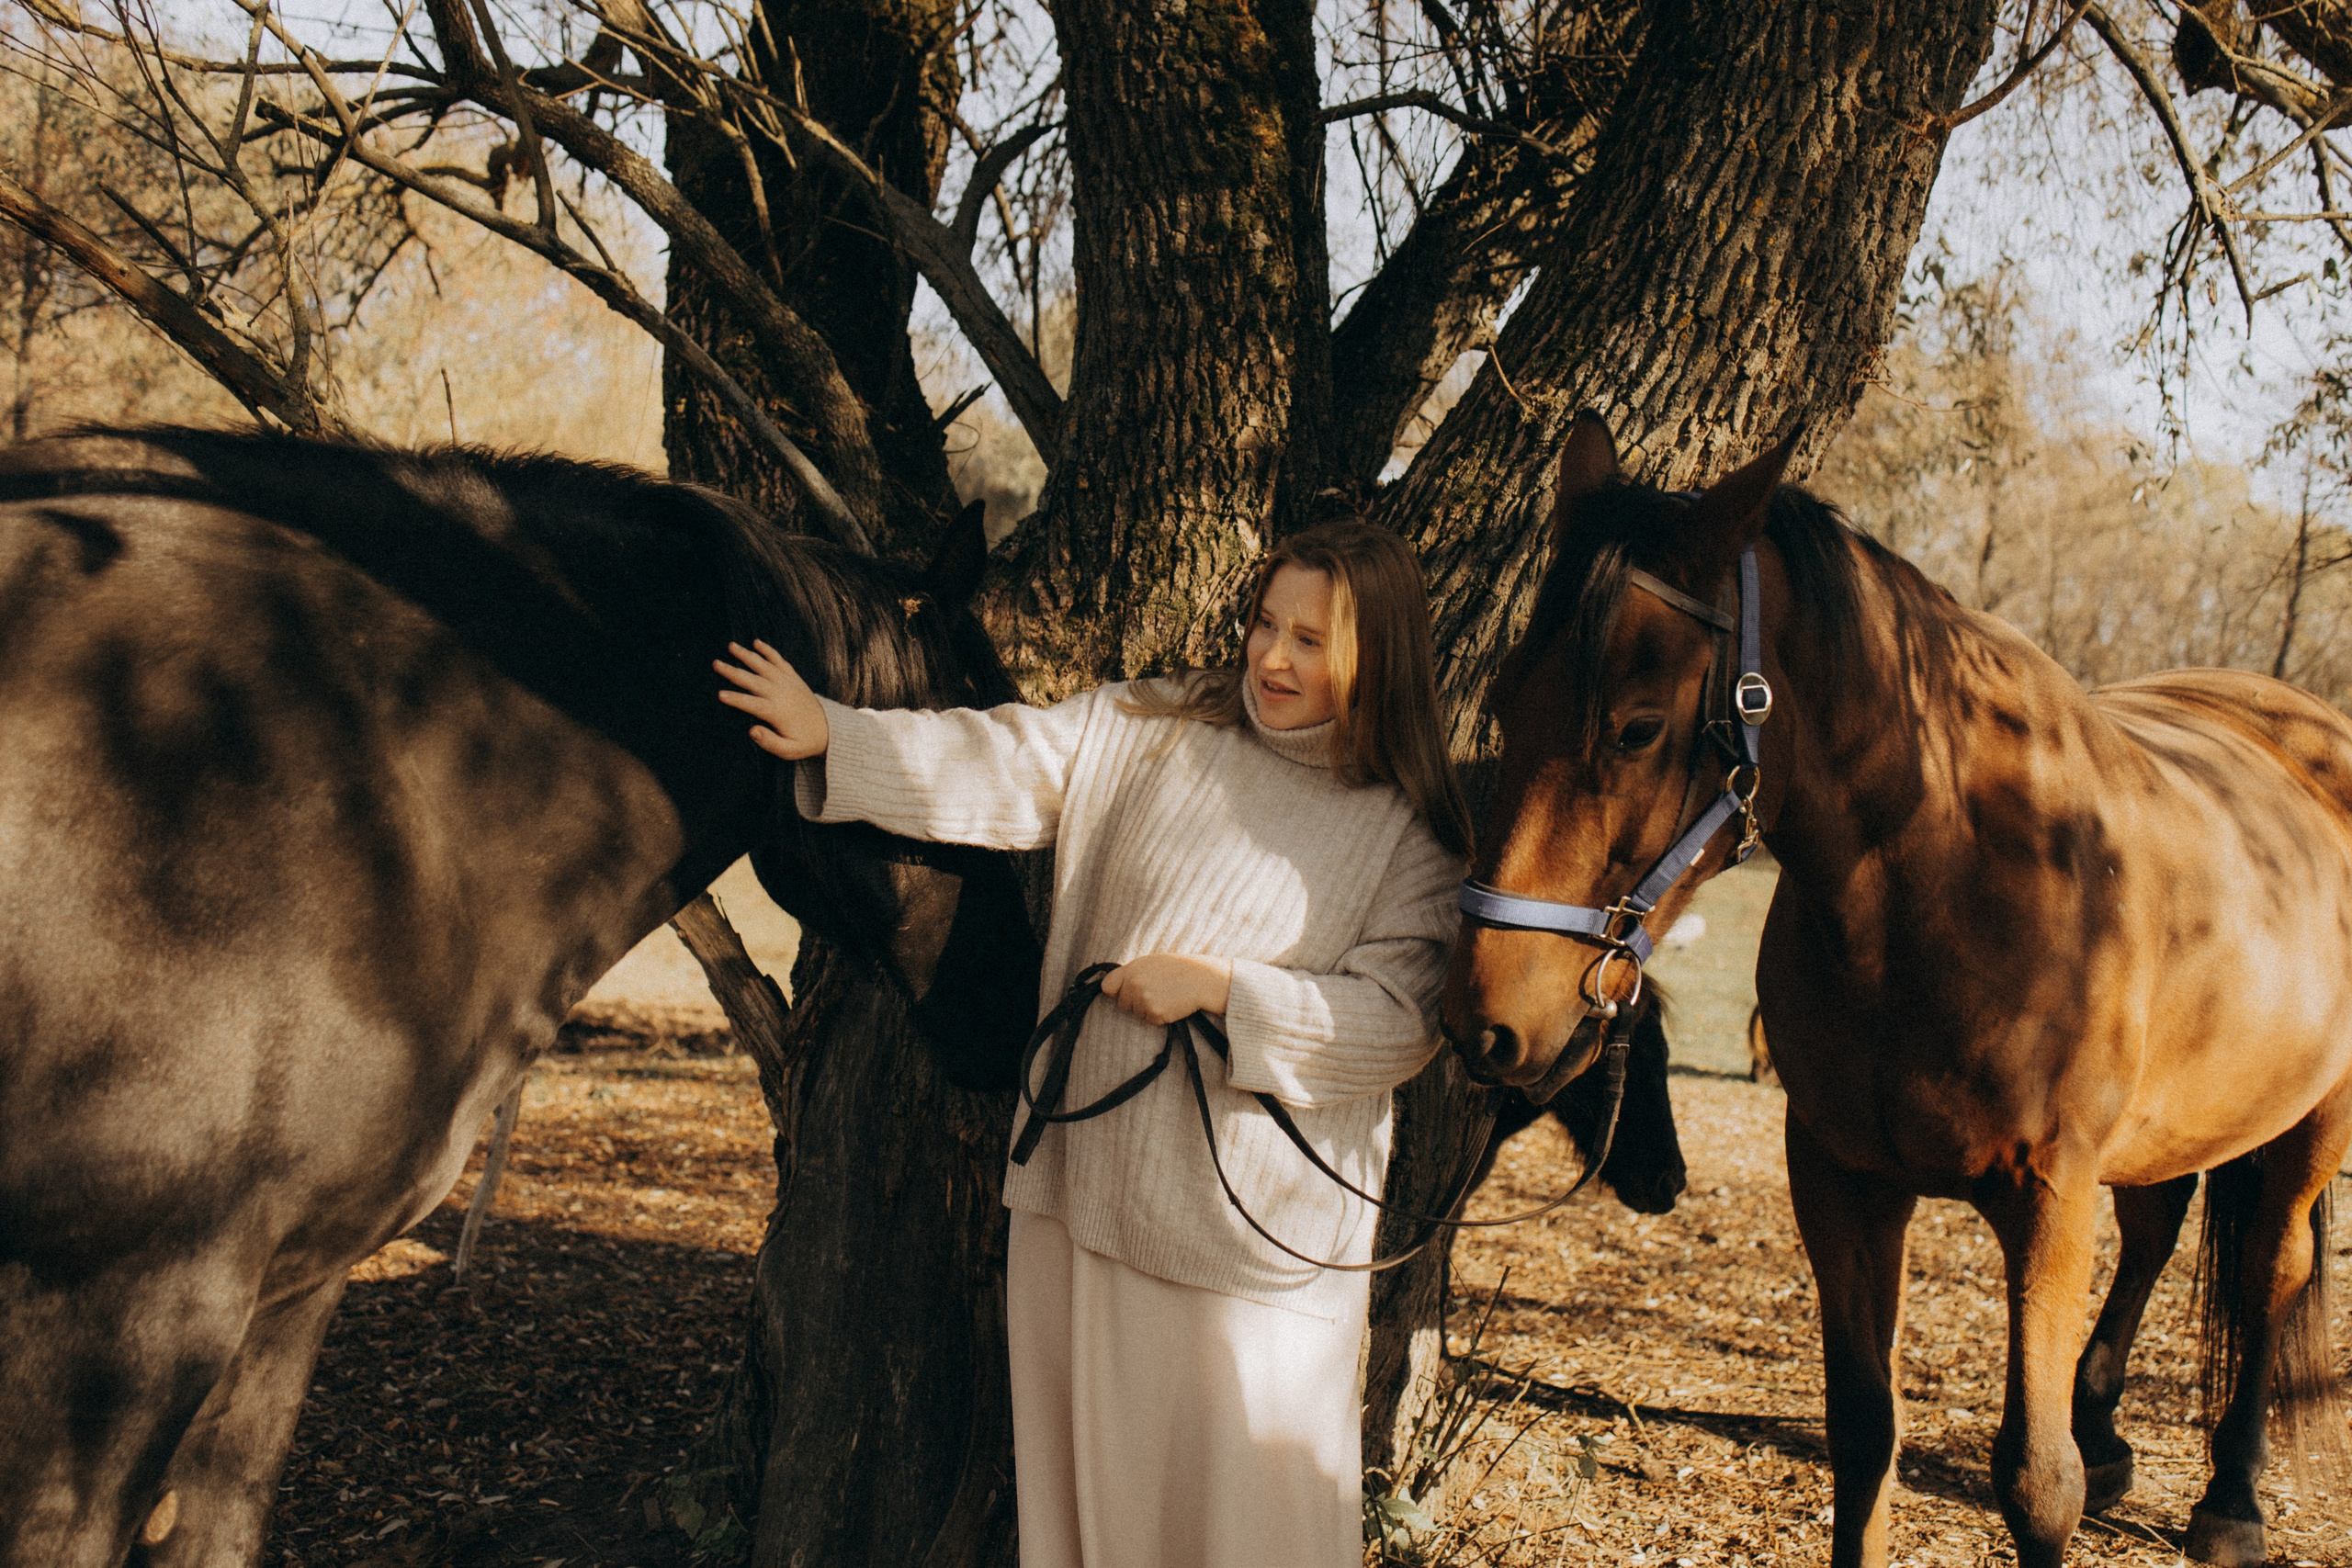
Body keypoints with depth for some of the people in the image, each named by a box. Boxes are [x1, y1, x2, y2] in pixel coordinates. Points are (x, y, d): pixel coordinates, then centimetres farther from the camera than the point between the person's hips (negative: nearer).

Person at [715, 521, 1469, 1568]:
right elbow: (1005, 769, -2)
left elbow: (1400, 1020, -11)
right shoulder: (1162, 725, 3)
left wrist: (1220, 989, -19)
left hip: (1257, 1228, -3)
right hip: (1082, 1187, 4)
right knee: (1079, 1469, 16)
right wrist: (831, 735, -12)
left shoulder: (1411, 832, -5)